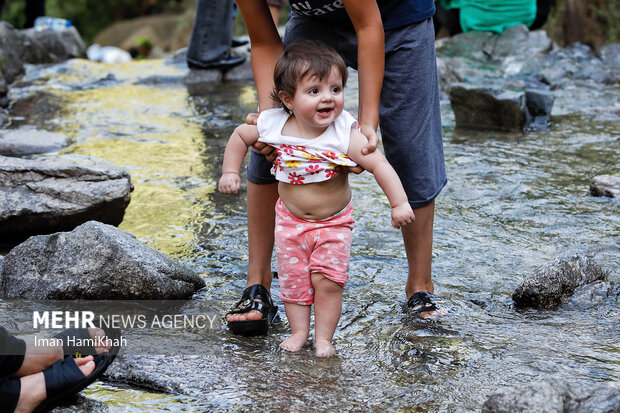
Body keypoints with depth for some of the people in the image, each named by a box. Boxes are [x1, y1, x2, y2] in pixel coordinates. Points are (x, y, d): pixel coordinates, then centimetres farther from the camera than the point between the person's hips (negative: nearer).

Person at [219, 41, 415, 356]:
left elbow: (378, 163, -26)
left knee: (328, 280, -6)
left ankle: (324, 337, 8)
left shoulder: (345, 134, -24)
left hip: (334, 222, -2)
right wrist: (230, 172, 0)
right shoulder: (273, 126, -16)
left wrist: (399, 203, -31)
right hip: (291, 220, 2)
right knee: (293, 279, 7)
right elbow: (240, 136, 3)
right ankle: (299, 330, 23)